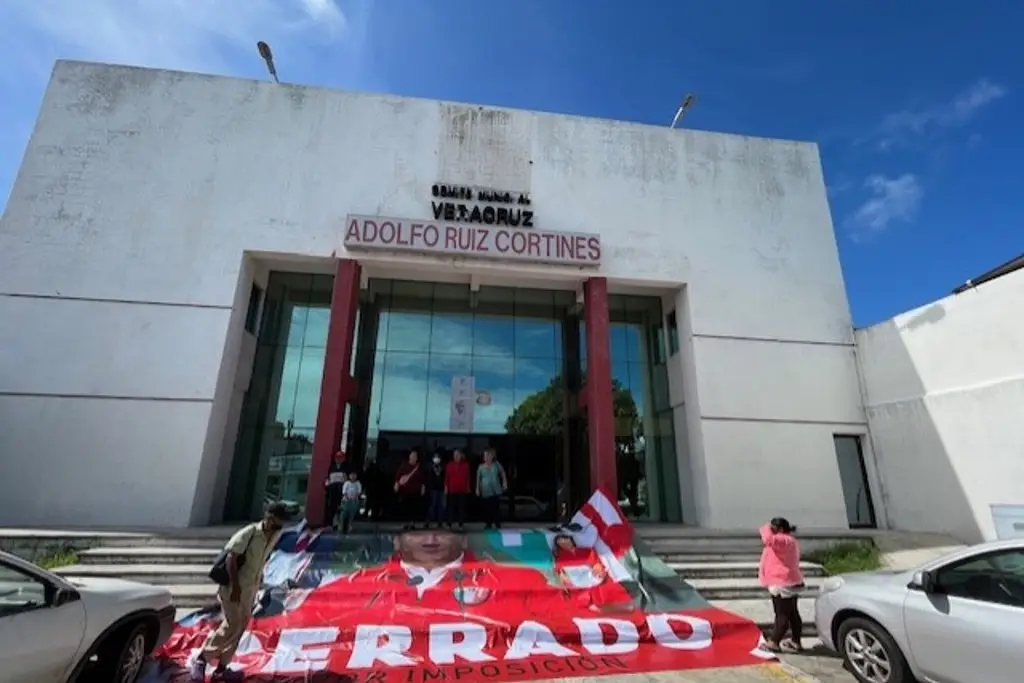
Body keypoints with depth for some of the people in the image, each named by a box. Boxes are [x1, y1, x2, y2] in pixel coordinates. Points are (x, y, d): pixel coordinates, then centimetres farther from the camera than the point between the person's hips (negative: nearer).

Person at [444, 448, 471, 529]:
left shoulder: (465, 465, 1)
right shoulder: (449, 465, 2)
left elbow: (467, 477, 5)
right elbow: (447, 477, 4)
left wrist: (468, 487, 4)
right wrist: (446, 487, 0)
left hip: (462, 489, 0)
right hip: (452, 489, 0)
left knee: (461, 507, 4)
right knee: (451, 507, 2)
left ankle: (461, 524, 11)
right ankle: (449, 524, 10)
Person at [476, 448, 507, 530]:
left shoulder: (496, 464, 2)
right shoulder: (481, 467, 3)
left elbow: (502, 473, 14)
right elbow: (478, 478, 8)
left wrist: (504, 482, 7)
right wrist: (477, 489, 5)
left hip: (496, 491, -1)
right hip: (485, 492, 1)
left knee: (496, 508, -4)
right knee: (487, 509, 3)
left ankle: (498, 525, 5)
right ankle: (488, 524, 17)